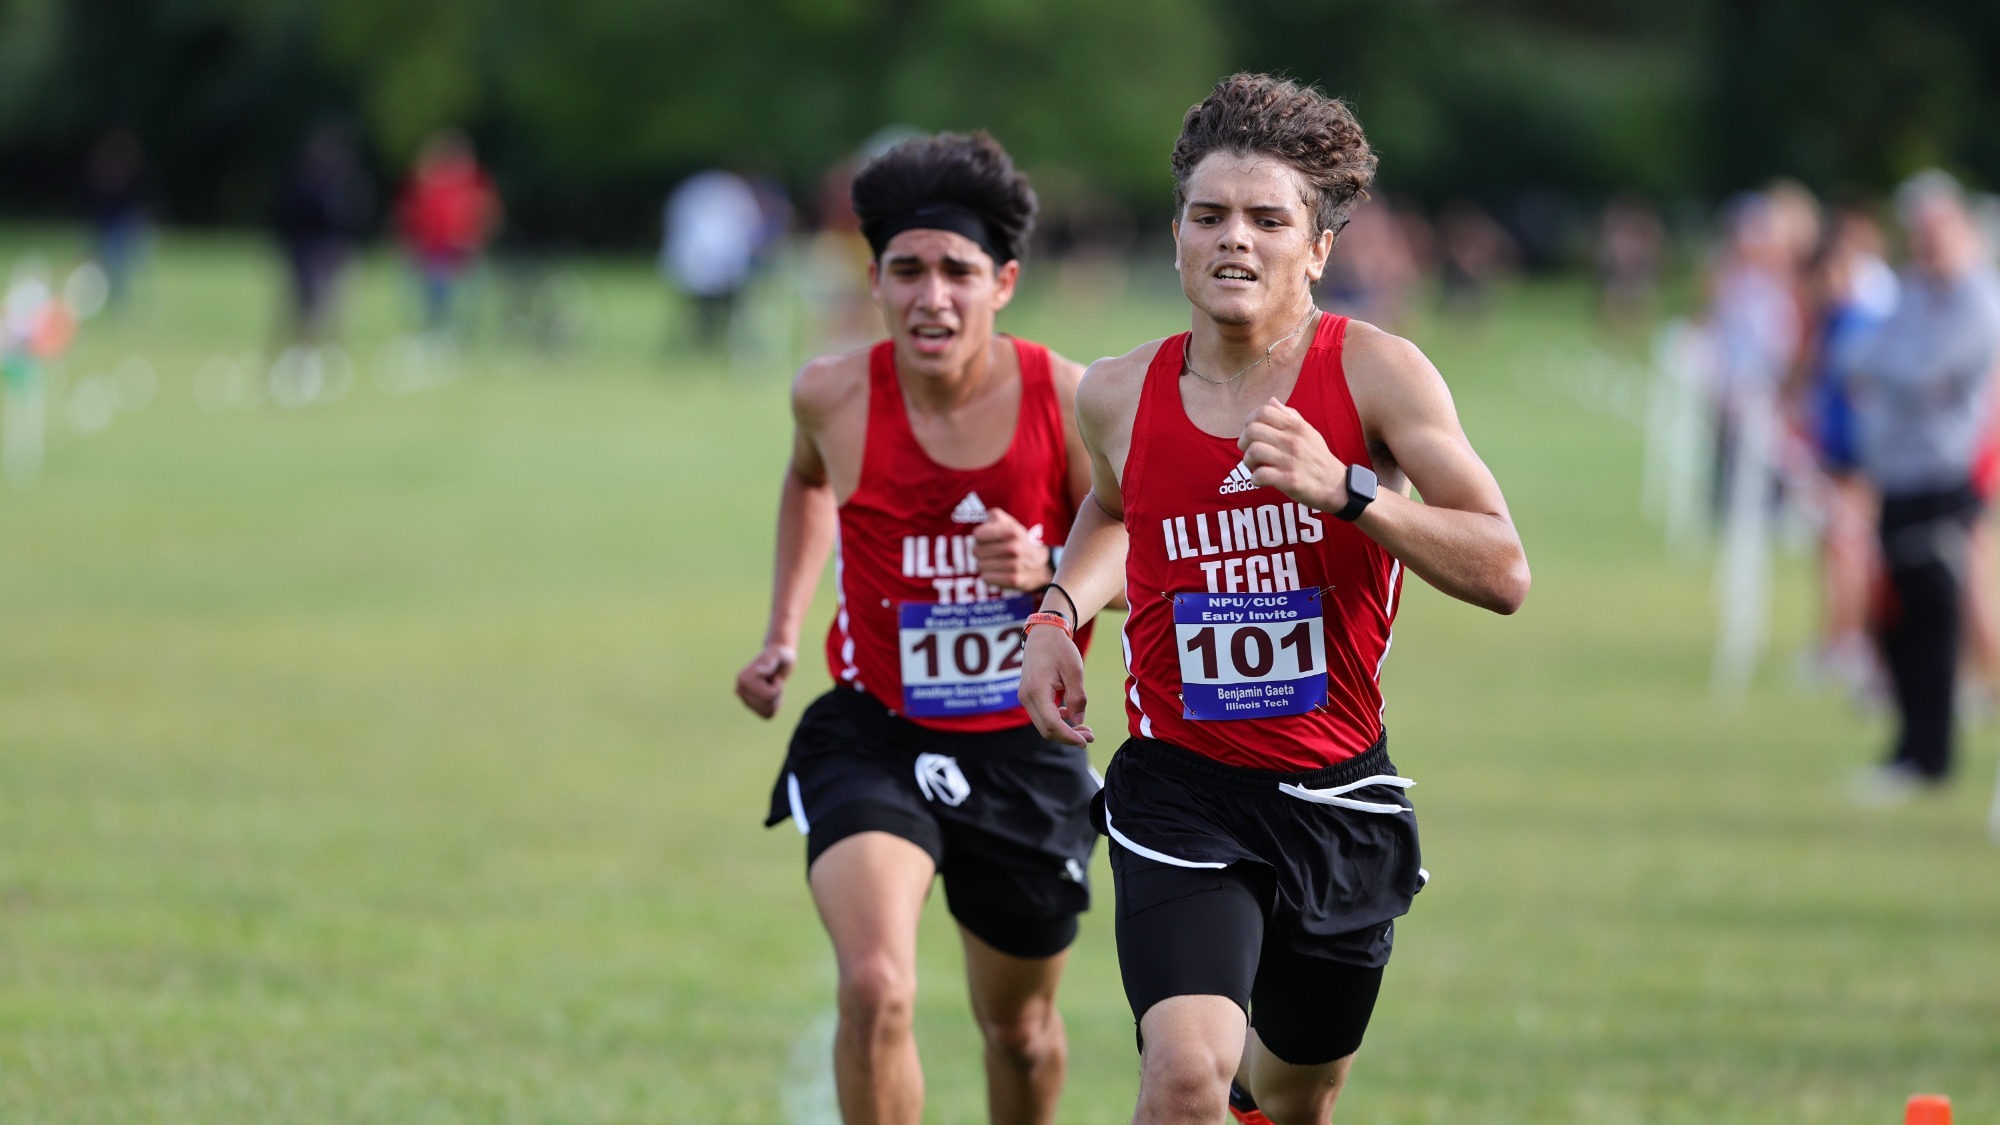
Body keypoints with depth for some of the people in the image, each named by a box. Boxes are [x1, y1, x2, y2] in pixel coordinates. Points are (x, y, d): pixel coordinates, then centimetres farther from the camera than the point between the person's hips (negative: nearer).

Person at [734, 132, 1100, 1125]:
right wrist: (782, 631, 11)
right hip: (873, 736, -1)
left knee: (1019, 1026, 18)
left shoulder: (1069, 402, -15)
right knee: (875, 989, -25)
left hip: (1025, 749, 1)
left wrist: (1048, 568, -25)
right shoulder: (834, 397, -11)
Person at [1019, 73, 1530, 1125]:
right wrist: (1056, 615, 6)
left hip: (1338, 797, 1)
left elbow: (1504, 573, -17)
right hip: (1181, 791, -1)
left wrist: (1344, 488, -28)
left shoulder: (1375, 374, -9)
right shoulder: (1117, 396, -1)